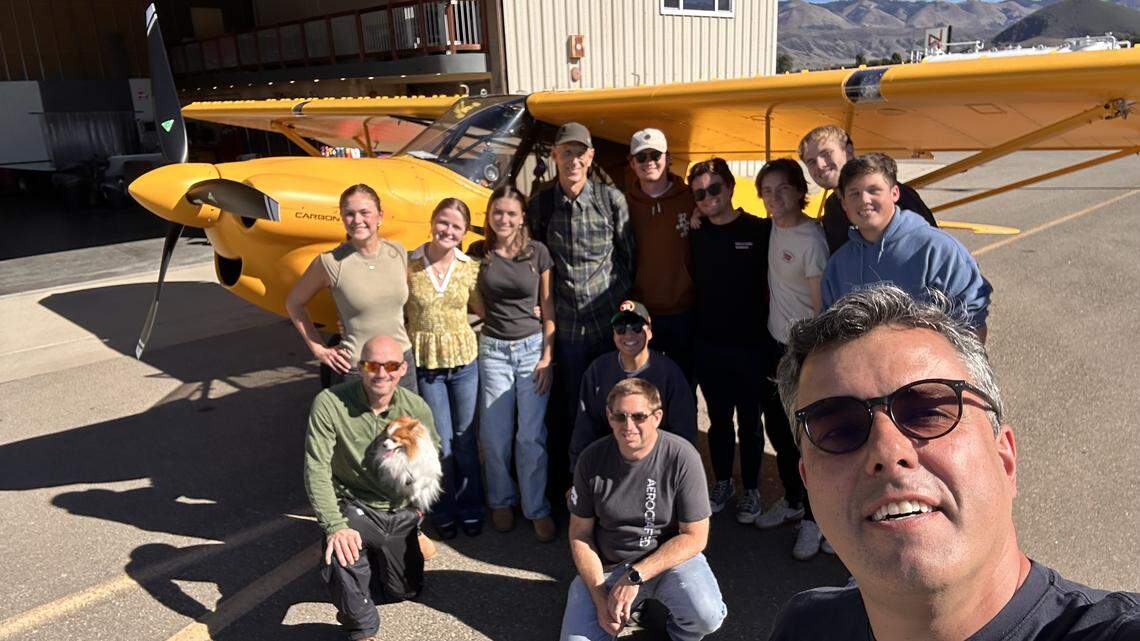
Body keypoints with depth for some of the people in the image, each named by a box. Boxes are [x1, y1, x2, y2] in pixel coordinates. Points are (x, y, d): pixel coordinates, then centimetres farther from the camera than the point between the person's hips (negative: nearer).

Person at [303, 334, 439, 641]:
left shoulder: (416, 407, -13)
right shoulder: (329, 403, -24)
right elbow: (317, 471, -26)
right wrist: (335, 526, -36)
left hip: (401, 511, 4)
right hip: (354, 506, -3)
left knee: (405, 591, 18)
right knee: (341, 552, -37)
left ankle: (374, 555, 51)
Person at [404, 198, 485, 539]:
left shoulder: (469, 268, -2)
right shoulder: (408, 265, -8)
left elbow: (484, 310, 7)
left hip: (464, 360, 2)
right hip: (424, 363, -1)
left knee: (465, 439, 11)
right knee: (441, 442, 6)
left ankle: (470, 508, 31)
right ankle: (444, 511, 28)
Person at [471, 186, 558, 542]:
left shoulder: (538, 252, -2)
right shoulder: (478, 253, 1)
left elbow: (548, 308, 1)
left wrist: (547, 357, -4)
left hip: (532, 347, -1)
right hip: (493, 349, 1)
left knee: (532, 436, -1)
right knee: (495, 436, 6)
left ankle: (537, 508, 17)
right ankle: (501, 501, 28)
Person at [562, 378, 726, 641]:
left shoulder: (682, 457, -17)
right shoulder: (591, 460, -10)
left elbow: (695, 536, -13)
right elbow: (580, 533, -1)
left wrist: (635, 576, -20)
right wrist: (600, 597, -12)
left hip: (670, 558, -2)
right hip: (606, 564, 2)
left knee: (707, 616, -29)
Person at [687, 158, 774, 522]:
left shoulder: (760, 231, -7)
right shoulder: (695, 235, 3)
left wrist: (766, 333, -9)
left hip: (749, 345, -3)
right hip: (708, 345, 3)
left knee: (749, 423, 10)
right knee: (718, 420, 16)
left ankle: (751, 489, 27)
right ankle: (722, 483, 32)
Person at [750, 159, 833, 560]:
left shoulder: (811, 239, -18)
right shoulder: (773, 228, 4)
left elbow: (821, 307, -17)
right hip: (775, 343, 8)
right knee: (777, 428, 18)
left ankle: (813, 517, 20)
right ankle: (792, 501, 37)